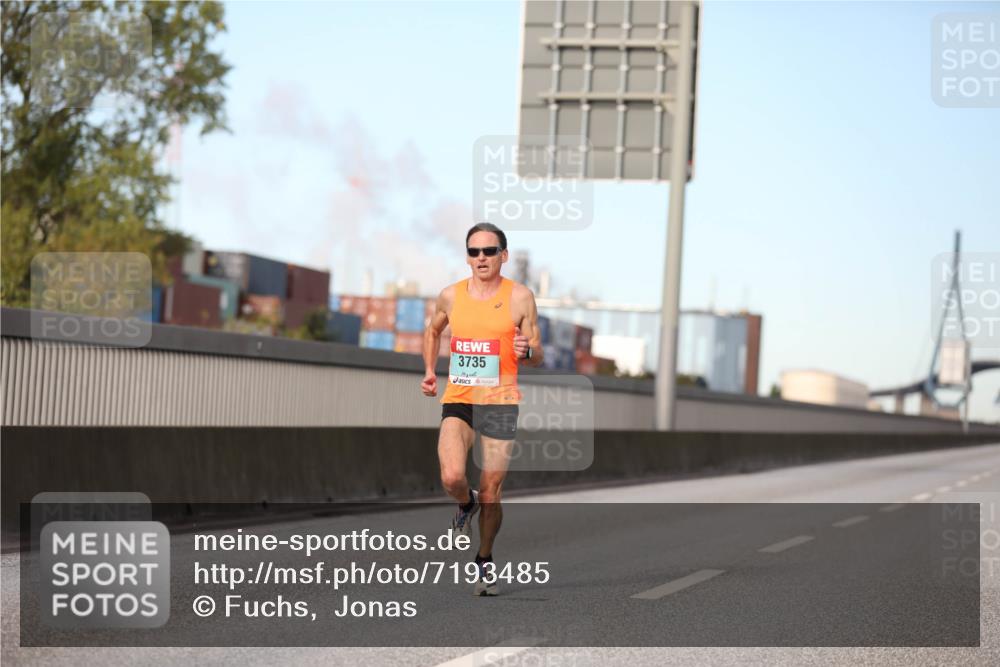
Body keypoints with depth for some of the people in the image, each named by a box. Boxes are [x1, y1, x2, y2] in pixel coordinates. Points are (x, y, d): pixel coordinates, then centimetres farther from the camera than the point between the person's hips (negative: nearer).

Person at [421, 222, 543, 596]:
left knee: (491, 494, 2)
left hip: (500, 403, -1)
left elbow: (537, 358, 2)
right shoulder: (450, 296, 4)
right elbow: (432, 331, 26)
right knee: (451, 478, -22)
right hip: (457, 401, 1)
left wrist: (526, 351, -20)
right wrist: (429, 371, 13)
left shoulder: (520, 297, -2)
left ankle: (485, 561, 26)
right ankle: (466, 504, 15)